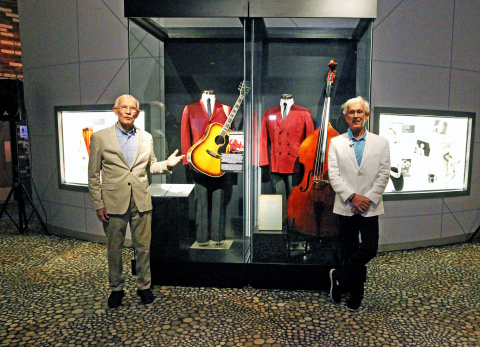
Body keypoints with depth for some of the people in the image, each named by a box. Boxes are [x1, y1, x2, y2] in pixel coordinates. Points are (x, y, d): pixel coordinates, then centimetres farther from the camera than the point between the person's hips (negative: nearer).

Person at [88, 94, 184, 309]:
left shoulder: (146, 138, 8)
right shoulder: (100, 138, 0)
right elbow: (93, 175, 0)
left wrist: (167, 164, -4)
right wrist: (98, 204, -4)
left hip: (141, 202, 2)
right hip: (113, 202, -2)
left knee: (143, 247, 10)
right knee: (114, 249, 11)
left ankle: (144, 286, 28)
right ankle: (116, 289, 29)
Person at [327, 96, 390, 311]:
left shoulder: (381, 143, 5)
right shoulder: (336, 143, 4)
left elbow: (384, 175, -1)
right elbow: (333, 175, -4)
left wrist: (368, 198, -12)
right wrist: (352, 197, -14)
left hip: (370, 208, 0)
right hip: (346, 207, 0)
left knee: (369, 249, -7)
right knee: (349, 251, 9)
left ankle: (339, 277, 16)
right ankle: (355, 293, 27)